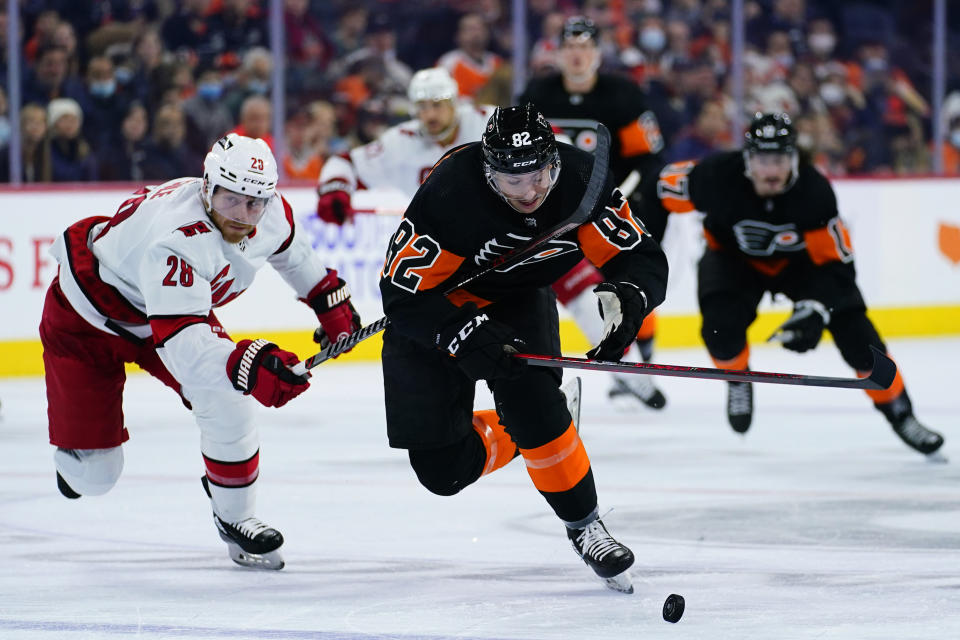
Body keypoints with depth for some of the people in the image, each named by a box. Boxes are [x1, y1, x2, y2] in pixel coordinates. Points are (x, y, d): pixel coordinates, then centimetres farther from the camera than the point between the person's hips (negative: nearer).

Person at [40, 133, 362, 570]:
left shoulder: (270, 213, -19)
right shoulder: (175, 237, -42)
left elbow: (289, 249, 9)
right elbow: (180, 342, -51)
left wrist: (329, 297, 17)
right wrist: (244, 365, -66)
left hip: (178, 307, 6)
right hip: (86, 316, -6)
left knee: (226, 401, -17)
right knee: (91, 474, -5)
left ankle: (235, 516, 6)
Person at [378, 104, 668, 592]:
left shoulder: (579, 179, -25)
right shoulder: (449, 193, -34)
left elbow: (643, 259, -20)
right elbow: (404, 294, -27)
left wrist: (625, 299, -42)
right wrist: (465, 337, -41)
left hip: (519, 300, 2)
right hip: (434, 306, -2)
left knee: (530, 400, -28)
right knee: (442, 469, -6)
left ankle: (583, 524, -10)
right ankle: (515, 439, 25)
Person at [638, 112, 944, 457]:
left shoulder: (814, 191, -32)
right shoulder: (718, 176, -33)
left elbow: (836, 263, -29)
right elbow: (662, 188, -15)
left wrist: (815, 310, -43)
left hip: (800, 258, 0)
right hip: (734, 256, 0)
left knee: (853, 328, -13)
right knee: (721, 325, -27)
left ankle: (898, 411, 3)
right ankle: (738, 379, 8)